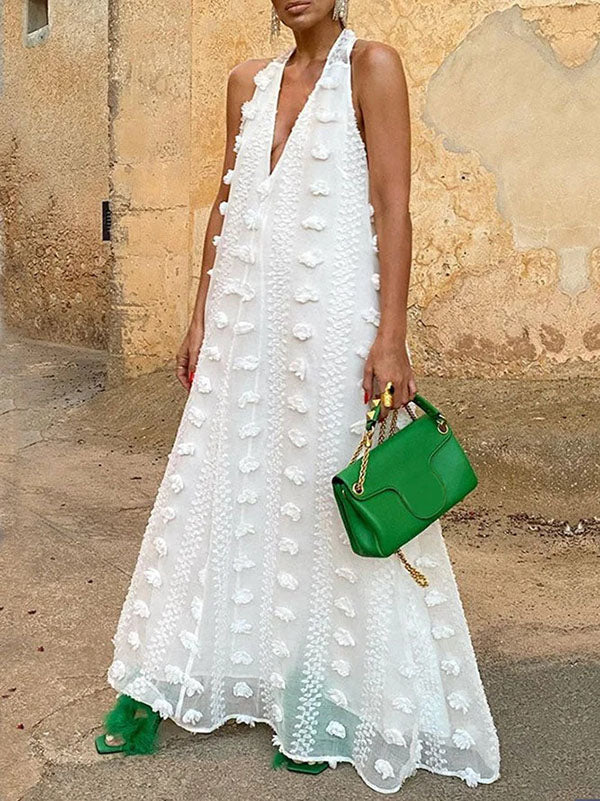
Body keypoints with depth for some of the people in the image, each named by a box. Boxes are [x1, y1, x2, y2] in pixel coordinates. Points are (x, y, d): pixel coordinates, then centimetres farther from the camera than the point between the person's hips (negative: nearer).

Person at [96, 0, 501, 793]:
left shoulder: (371, 65, -2)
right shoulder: (248, 81, 15)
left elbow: (394, 208, -9)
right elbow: (227, 204, 16)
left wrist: (391, 338, -16)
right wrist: (201, 318, 13)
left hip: (331, 319, -5)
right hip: (246, 319, 6)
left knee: (327, 503, 3)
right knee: (215, 490, 11)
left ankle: (328, 706, 22)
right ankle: (158, 685, 27)